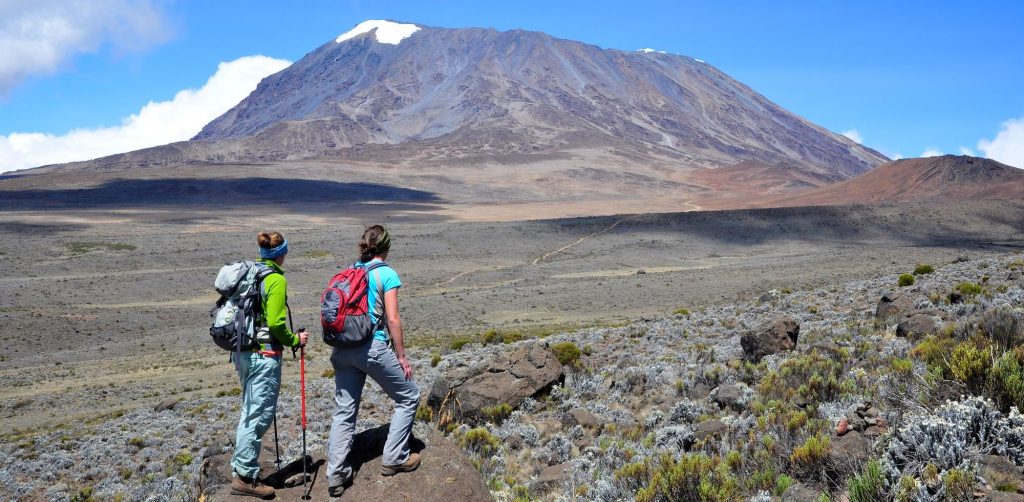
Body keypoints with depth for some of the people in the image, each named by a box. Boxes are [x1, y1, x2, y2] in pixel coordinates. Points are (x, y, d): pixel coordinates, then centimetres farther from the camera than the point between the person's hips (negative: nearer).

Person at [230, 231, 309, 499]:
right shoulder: (276, 280, -14)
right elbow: (275, 323, -19)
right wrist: (295, 340, -4)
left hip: (243, 352, 9)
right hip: (264, 356, -9)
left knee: (249, 412, 20)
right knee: (259, 415, 0)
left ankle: (240, 467, 27)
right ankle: (245, 477, 5)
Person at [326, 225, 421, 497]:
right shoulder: (387, 274, -7)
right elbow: (393, 320, -10)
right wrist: (401, 356, -2)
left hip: (342, 349, 6)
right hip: (373, 347, -6)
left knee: (344, 411, 12)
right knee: (408, 397, 14)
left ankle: (336, 476, 9)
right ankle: (394, 459, 17)